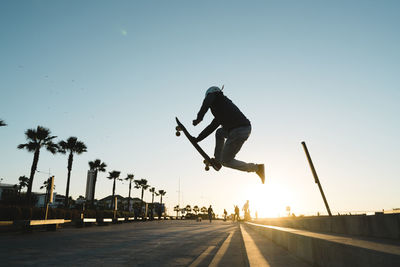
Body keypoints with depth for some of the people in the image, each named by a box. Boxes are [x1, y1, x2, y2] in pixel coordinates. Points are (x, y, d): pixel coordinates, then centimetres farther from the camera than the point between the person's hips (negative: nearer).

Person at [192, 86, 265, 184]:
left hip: (238, 131, -9)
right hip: (247, 128, 9)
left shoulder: (213, 94, 13)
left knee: (226, 161, 7)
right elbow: (212, 127, 34)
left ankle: (257, 168, 7)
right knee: (219, 132, 33)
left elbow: (206, 102, -14)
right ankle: (217, 160, 32)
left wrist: (199, 118, -13)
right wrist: (197, 139, 37)